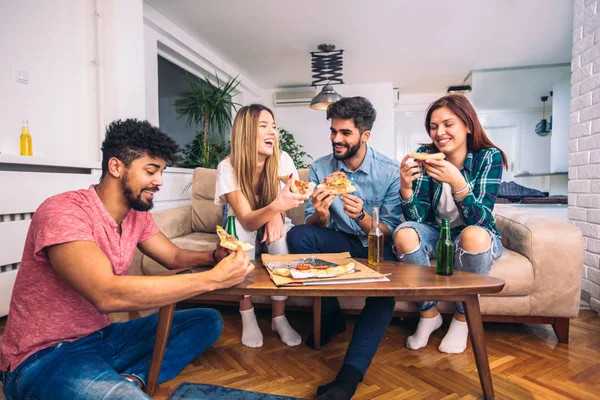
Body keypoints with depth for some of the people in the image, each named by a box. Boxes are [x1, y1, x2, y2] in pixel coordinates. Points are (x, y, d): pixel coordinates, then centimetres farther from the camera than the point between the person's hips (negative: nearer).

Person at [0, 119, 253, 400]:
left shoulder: (138, 214, 1)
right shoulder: (63, 211, -23)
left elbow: (174, 257, 10)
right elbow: (107, 295, -35)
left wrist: (217, 256, -13)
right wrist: (213, 278, -33)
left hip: (103, 336, 8)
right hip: (44, 355, -8)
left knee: (208, 321, 1)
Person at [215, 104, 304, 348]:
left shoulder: (282, 160, -19)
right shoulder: (228, 167, -25)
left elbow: (287, 201, -11)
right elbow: (247, 221, -33)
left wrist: (277, 213, -36)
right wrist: (275, 206, -54)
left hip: (274, 225, 1)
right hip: (242, 231, -1)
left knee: (280, 230, -32)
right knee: (240, 226, -34)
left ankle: (279, 317, -17)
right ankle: (247, 316, -20)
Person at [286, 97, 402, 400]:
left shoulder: (390, 171, -11)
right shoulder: (320, 168, -3)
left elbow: (390, 233, -13)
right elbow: (312, 226, -4)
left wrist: (361, 217, -34)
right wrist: (320, 215, -29)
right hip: (339, 242, 3)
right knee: (298, 235, -25)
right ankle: (331, 315, -5)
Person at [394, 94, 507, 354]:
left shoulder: (489, 157, -15)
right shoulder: (425, 155, -11)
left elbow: (481, 219, -24)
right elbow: (418, 217, -14)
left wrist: (457, 183, -40)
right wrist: (405, 187, -34)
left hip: (477, 236, -1)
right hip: (436, 234, 2)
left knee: (473, 235, -35)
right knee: (404, 233, -28)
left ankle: (462, 318, -8)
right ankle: (428, 314, -5)